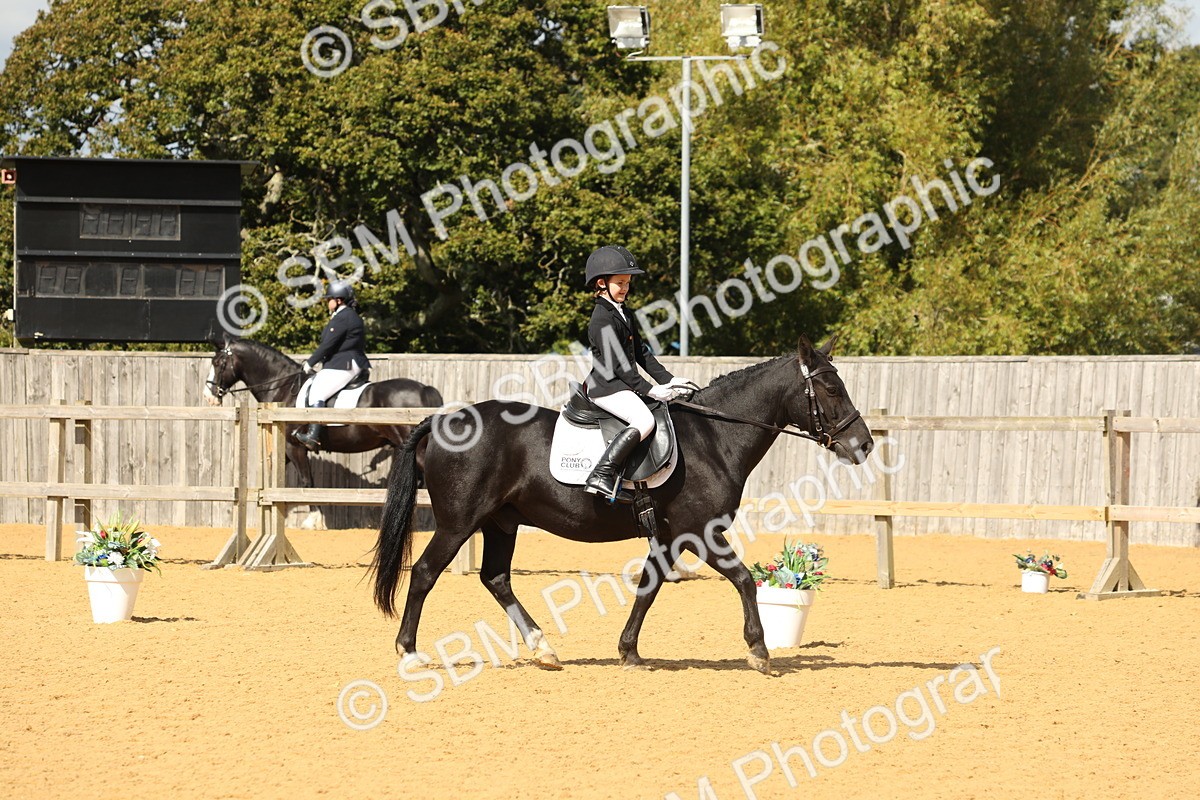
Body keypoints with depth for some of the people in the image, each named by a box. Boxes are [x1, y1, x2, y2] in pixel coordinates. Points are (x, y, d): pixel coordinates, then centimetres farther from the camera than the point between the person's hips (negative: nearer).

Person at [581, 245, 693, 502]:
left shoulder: (622, 314, 17)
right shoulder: (603, 319, -14)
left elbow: (640, 353, 20)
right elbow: (619, 363, -19)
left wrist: (667, 380, 11)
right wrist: (649, 390, -18)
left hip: (620, 384, 11)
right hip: (606, 386, -11)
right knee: (644, 420, -29)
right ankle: (601, 476, -36)